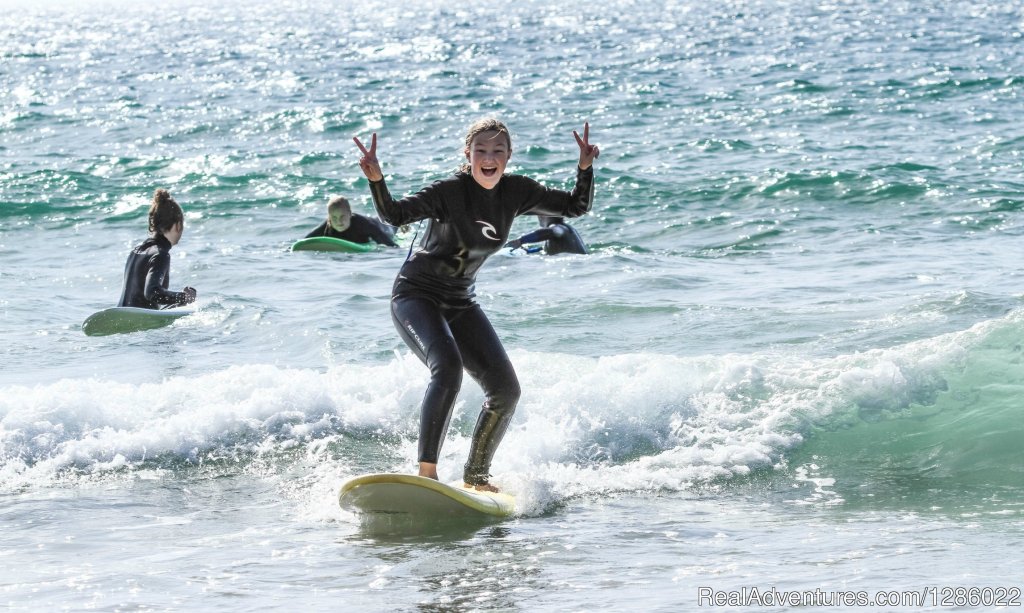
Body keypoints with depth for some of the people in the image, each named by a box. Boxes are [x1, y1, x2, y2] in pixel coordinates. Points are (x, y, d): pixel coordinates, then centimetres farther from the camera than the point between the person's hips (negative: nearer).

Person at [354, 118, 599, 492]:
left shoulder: (517, 192, -4)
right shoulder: (450, 192, -21)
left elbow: (575, 208, 5)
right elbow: (395, 215, -32)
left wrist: (585, 168, -13)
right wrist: (376, 179, -49)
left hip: (460, 303, 7)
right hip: (416, 296, -6)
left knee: (505, 390, -3)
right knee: (447, 368, -33)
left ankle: (475, 478, 14)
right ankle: (426, 471, -34)